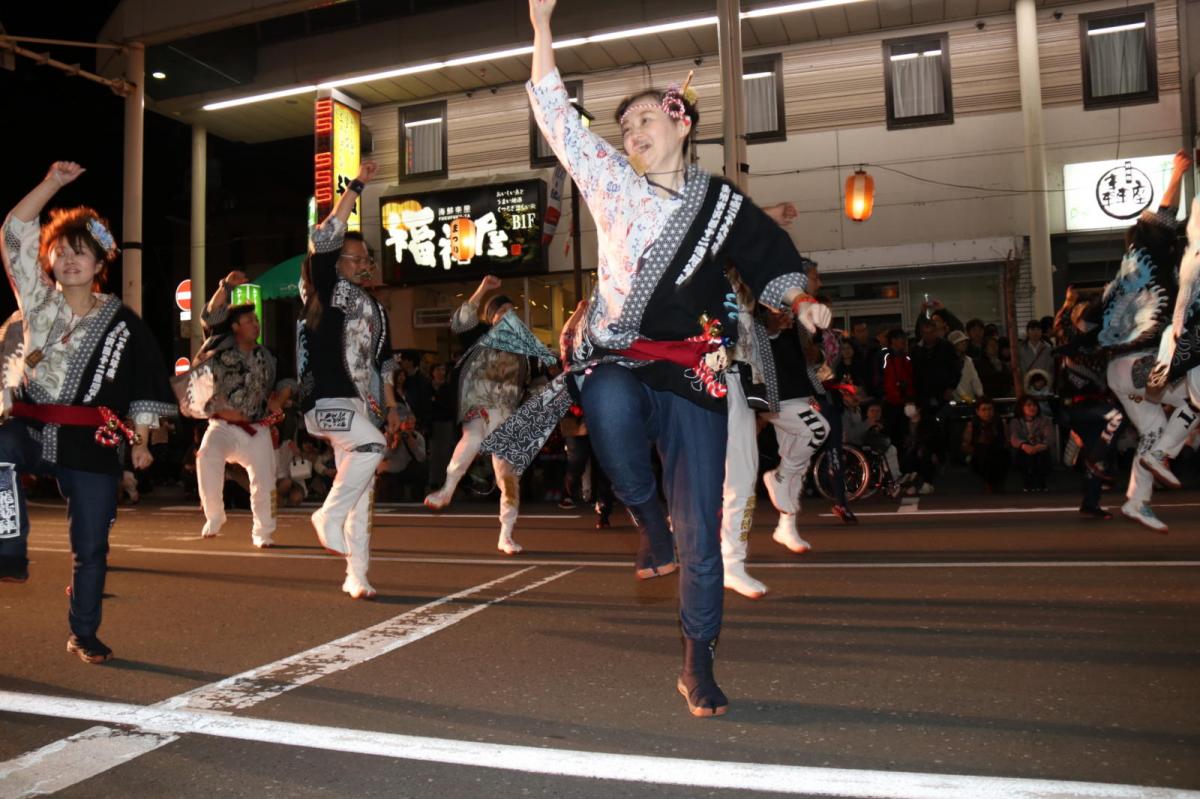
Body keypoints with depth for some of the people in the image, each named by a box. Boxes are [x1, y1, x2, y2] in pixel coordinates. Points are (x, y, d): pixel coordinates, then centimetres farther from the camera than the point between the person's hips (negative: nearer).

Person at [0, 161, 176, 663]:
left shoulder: (122, 323, 1)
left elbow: (144, 387, 3)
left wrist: (140, 442, -4)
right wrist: (52, 183, -3)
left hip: (93, 442, -1)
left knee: (91, 546, 4)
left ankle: (84, 635, 21)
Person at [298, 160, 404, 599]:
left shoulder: (376, 309, 19)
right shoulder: (329, 291, 0)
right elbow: (325, 239, -14)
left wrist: (390, 406, 15)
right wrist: (357, 187, -11)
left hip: (362, 404, 7)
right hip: (328, 400, -7)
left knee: (361, 495, 6)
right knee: (371, 446, -32)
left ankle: (356, 576, 13)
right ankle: (328, 516, -12)